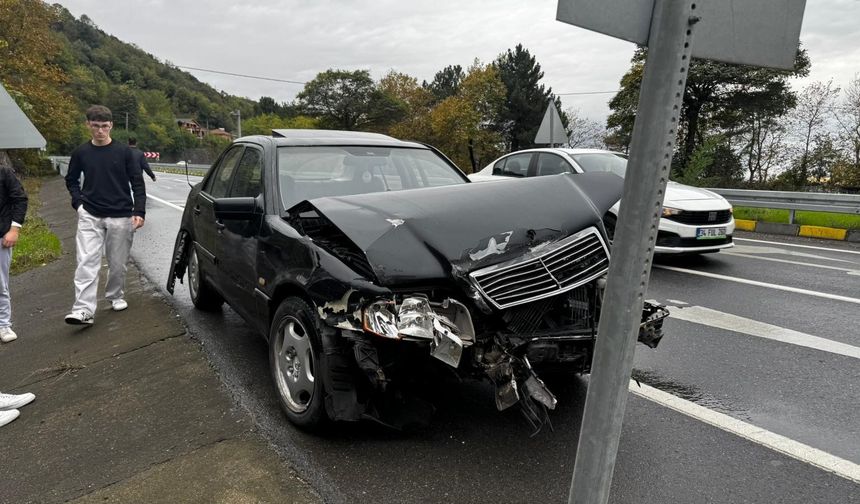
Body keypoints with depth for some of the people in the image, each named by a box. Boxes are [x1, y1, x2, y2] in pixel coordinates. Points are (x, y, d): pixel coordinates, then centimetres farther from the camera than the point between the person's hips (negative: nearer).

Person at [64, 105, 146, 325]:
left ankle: (115, 296, 30)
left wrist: (138, 212, -8)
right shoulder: (81, 153, 5)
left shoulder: (123, 152, 0)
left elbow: (137, 183, 1)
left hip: (120, 216, -1)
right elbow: (71, 180, 18)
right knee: (87, 262, -9)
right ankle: (83, 309, -12)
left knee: (118, 263, 8)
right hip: (89, 216, 1)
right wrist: (78, 202, 2)